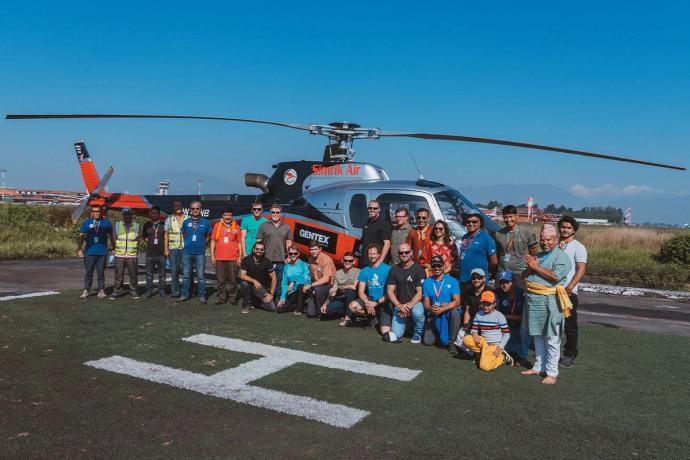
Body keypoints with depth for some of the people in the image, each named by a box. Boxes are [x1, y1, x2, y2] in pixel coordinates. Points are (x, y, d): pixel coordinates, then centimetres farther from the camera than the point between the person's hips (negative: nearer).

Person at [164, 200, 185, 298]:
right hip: (173, 249, 1)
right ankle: (175, 291, 10)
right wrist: (166, 249, 1)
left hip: (185, 248, -1)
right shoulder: (169, 219, 8)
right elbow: (166, 234, 7)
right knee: (174, 271, 4)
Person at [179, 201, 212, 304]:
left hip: (200, 253, -2)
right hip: (187, 252, 2)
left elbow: (208, 236, 13)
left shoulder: (205, 222, 3)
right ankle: (184, 295, 16)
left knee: (201, 276, 0)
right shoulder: (186, 222, 8)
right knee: (186, 275, 7)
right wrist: (189, 243, 12)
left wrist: (201, 244, 7)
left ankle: (202, 296, 7)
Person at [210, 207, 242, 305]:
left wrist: (240, 256, 2)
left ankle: (232, 298, 12)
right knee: (220, 280, 5)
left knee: (233, 280, 1)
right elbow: (213, 241, 9)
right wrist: (212, 255, 3)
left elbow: (239, 243, 8)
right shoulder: (217, 226, 7)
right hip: (219, 258, 1)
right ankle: (222, 298, 15)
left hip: (233, 258, -1)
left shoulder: (236, 227, 6)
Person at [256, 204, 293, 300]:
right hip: (267, 260, -2)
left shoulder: (286, 227, 11)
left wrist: (289, 257, 3)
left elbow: (289, 243, 12)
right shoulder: (263, 226, 4)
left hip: (281, 260, 2)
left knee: (280, 282, 7)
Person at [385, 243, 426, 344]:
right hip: (399, 304, 3)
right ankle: (406, 322, 25)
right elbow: (390, 291, 1)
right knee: (396, 334, -10)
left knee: (417, 312, -38)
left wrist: (409, 305, -22)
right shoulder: (394, 269, 3)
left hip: (415, 302, -3)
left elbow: (420, 292, -11)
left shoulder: (418, 269, -7)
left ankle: (418, 332, -4)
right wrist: (399, 305, -15)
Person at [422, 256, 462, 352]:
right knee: (427, 341, -14)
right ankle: (437, 333, 23)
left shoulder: (452, 281, -3)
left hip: (448, 313, -2)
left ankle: (451, 342, -17)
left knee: (455, 312, -37)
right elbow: (426, 303, 1)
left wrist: (443, 309, -29)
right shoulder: (427, 282, 5)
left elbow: (457, 301, -13)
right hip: (433, 316, 2)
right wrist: (431, 309, -23)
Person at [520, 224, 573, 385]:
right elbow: (524, 275, 16)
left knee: (552, 340, 0)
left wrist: (536, 267, -11)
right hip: (532, 300, 7)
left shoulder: (562, 257, -5)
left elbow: (555, 276, -20)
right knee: (537, 336, 15)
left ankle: (552, 372, 7)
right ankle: (538, 367, 26)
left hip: (549, 302, -7)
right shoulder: (536, 256, 17)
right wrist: (530, 268, -5)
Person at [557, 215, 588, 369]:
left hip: (568, 293, -5)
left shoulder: (578, 247, -4)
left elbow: (581, 270, -12)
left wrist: (569, 288, -20)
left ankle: (570, 356, 13)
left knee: (570, 326, 3)